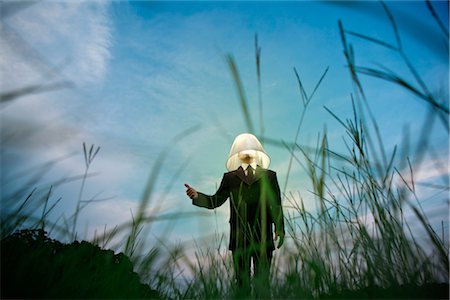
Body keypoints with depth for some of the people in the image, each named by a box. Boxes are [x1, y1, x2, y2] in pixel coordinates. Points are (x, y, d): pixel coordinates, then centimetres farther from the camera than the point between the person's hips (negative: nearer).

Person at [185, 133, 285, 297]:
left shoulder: (269, 176, 5)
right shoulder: (230, 177, 5)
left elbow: (276, 205, 3)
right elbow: (214, 201, 3)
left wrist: (279, 230, -3)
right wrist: (196, 195, -13)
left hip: (263, 239, 0)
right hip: (239, 239, 1)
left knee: (262, 281, 9)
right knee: (242, 280, 12)